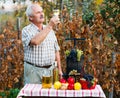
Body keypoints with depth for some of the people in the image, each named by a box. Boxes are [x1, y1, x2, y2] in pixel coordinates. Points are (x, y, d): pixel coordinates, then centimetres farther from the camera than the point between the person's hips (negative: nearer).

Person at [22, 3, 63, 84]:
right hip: (34, 71, -5)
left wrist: (59, 69, 12)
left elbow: (56, 50, 15)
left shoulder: (50, 30, 11)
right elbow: (35, 41, -28)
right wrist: (49, 26, -25)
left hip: (50, 69, 5)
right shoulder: (26, 30, -6)